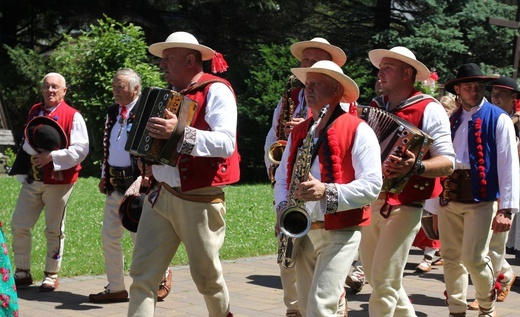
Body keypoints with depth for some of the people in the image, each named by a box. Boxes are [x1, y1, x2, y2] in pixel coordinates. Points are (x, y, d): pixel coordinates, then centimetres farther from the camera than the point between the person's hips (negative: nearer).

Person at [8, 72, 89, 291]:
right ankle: (23, 273, 15)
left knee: (54, 230, 3)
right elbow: (26, 142, 17)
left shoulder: (73, 116, -4)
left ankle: (51, 276, 15)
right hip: (31, 180, 5)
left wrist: (52, 156, -20)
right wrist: (35, 148, -5)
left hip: (57, 180, -5)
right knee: (18, 226, 2)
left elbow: (80, 149, -12)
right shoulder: (34, 112, 14)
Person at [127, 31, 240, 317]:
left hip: (200, 202, -6)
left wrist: (180, 132, -34)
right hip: (161, 195, 7)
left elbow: (226, 143, -24)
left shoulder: (215, 91, -10)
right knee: (142, 274, -1)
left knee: (206, 275, 9)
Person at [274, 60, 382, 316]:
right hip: (302, 232, 7)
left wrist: (326, 192, -25)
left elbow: (371, 185, -14)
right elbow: (282, 177, 19)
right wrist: (282, 207, -1)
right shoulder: (298, 132, 14)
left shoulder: (358, 131, -7)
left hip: (340, 232, -7)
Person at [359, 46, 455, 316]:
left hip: (403, 207, -7)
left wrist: (415, 167, -33)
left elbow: (447, 163, -14)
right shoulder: (375, 108, 11)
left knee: (384, 281, -7)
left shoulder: (429, 110, -8)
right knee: (374, 276, 15)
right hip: (369, 204, 7)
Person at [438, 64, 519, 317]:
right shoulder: (452, 120, 13)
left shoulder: (498, 119, -2)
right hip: (449, 197, 5)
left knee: (474, 258, -9)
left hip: (480, 198, -5)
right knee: (451, 258, 8)